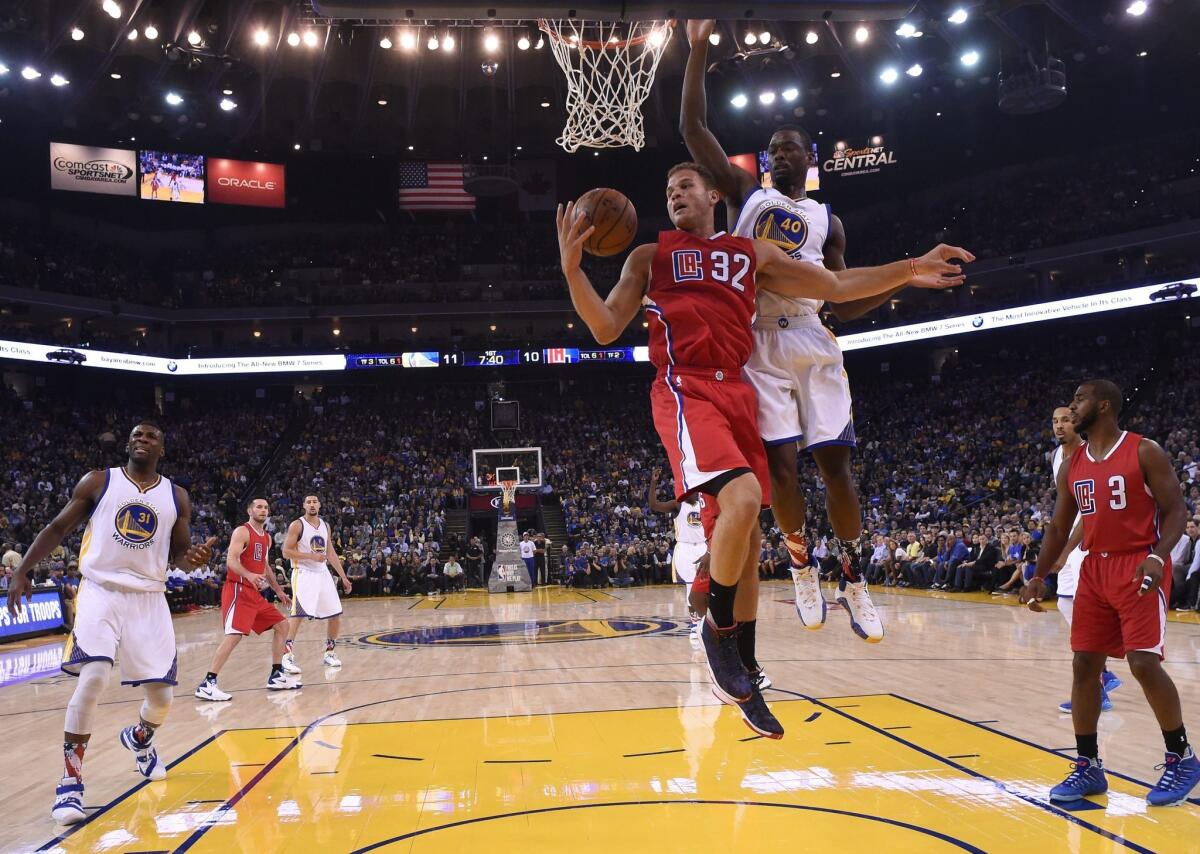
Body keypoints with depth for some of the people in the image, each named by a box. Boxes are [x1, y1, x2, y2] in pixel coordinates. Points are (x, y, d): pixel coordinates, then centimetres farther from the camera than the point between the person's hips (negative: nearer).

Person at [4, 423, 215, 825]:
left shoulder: (176, 496, 6)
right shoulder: (97, 482, 0)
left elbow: (178, 553, 9)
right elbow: (57, 528, 5)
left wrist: (194, 557, -14)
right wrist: (22, 571, -5)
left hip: (149, 598, 3)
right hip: (101, 592, -2)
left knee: (161, 695, 2)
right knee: (93, 677, -24)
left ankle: (139, 738, 40)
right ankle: (70, 783, -10)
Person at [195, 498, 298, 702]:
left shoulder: (266, 537, 17)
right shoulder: (242, 532, -9)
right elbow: (231, 560, -20)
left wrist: (279, 591, 27)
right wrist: (249, 575, -37)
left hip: (255, 593, 9)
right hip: (238, 590, -9)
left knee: (281, 626, 11)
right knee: (235, 635, -21)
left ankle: (276, 676, 18)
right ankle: (207, 684, -18)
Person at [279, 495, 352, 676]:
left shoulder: (325, 525, 11)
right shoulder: (297, 525, -8)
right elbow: (286, 552, -12)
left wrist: (343, 577, 12)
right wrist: (311, 556, -21)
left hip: (322, 573, 6)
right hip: (303, 574, -6)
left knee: (335, 614, 6)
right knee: (297, 614, -18)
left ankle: (329, 653, 19)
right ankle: (287, 656, -16)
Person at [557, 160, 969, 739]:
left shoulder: (753, 253, 20)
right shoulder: (650, 256, 13)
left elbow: (837, 286, 22)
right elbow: (605, 329, 4)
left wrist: (910, 268, 14)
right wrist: (572, 268, -10)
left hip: (738, 393, 5)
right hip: (685, 389, -4)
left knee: (745, 537, 5)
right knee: (742, 498, -29)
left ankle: (743, 682, 17)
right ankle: (719, 631, -6)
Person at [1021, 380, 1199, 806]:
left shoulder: (1145, 452, -8)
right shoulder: (1072, 466, 10)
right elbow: (1058, 528, 15)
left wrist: (1157, 556, -26)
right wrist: (1039, 576, 5)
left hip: (1139, 567, -6)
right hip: (1095, 569, 6)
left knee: (1144, 663, -13)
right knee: (1084, 665, 3)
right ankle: (1088, 767, 12)